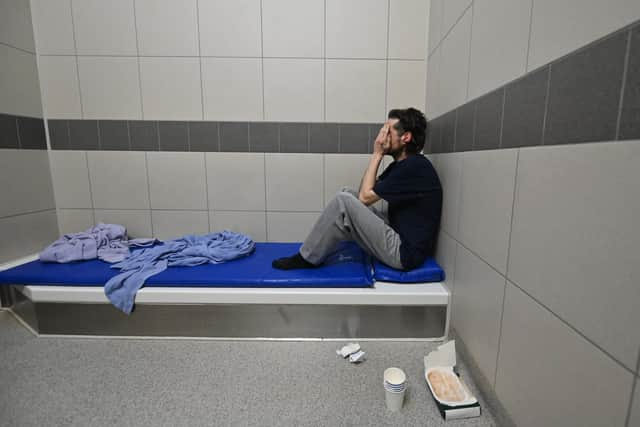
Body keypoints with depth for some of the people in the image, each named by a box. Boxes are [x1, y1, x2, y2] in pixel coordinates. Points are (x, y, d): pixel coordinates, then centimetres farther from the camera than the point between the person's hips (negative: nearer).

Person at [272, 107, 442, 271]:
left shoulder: (414, 166, -18)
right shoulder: (402, 164, 12)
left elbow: (365, 197, -16)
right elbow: (365, 193, 8)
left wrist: (377, 154, -9)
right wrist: (377, 155, 1)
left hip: (405, 252, -9)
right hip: (397, 236, 9)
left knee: (343, 201, -19)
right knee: (347, 194, 6)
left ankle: (307, 258, -2)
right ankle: (313, 253, 9)